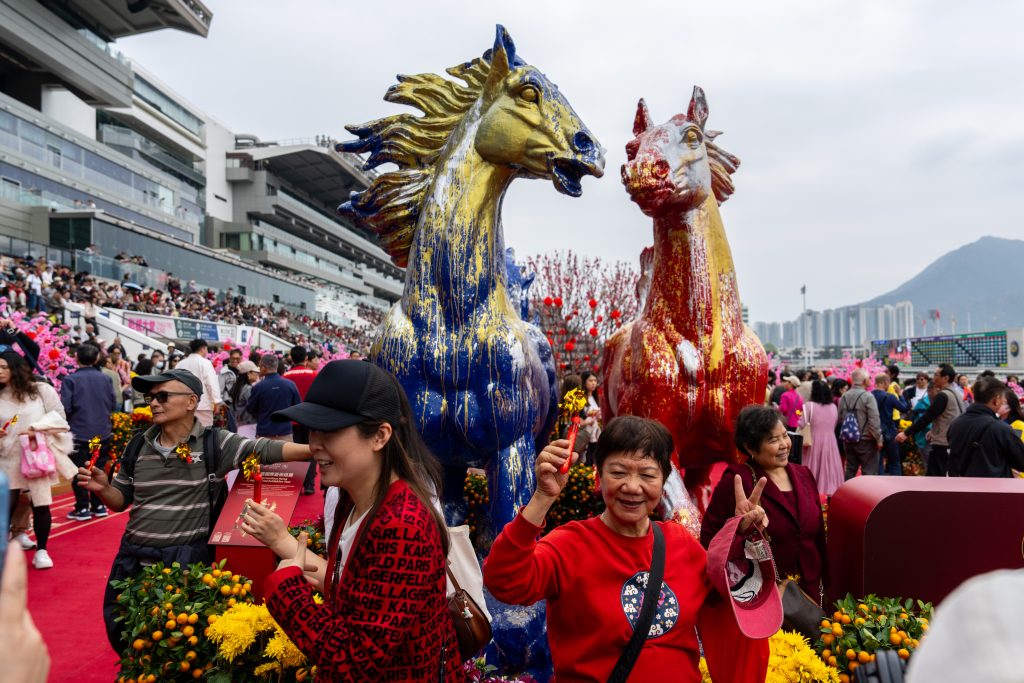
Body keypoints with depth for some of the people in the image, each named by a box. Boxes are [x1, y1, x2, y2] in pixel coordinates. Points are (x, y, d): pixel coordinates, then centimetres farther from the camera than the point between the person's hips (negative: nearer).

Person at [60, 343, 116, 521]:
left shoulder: (70, 379, -10)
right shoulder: (104, 378, 1)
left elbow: (65, 408, -15)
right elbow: (113, 405, 6)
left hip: (79, 433, -3)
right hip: (102, 432, 4)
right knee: (98, 470, 13)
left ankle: (82, 508, 9)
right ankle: (98, 505, 18)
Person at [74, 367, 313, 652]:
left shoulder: (214, 443, -8)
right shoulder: (139, 446, 6)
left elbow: (265, 449, -20)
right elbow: (121, 500, 13)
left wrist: (314, 449, -34)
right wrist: (102, 488, -9)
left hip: (188, 561, -5)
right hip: (133, 559, 5)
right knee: (122, 631, 19)